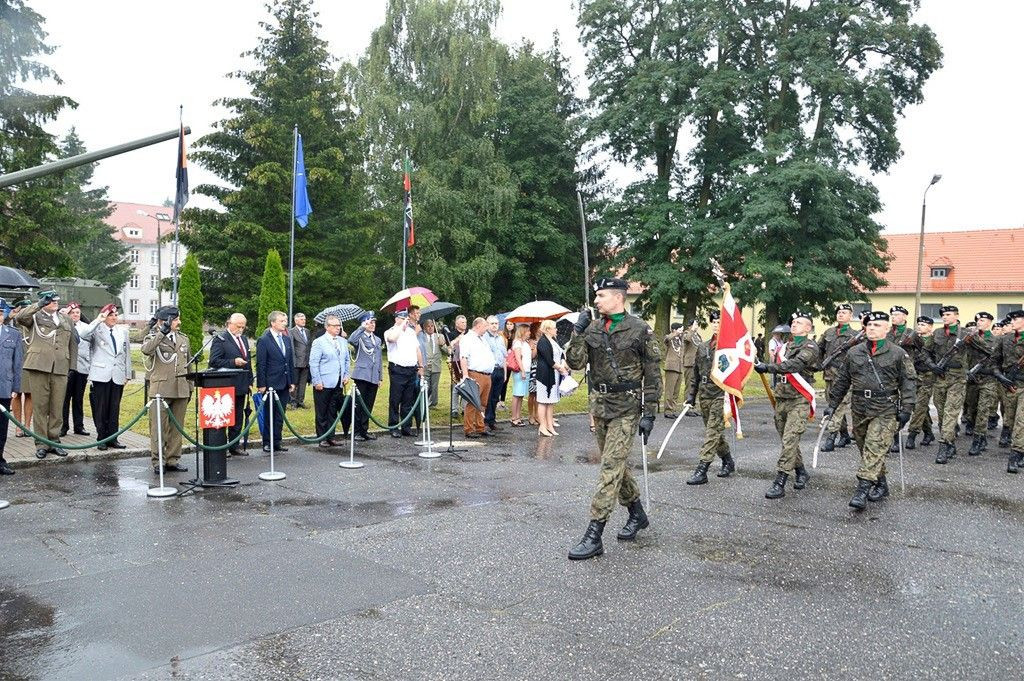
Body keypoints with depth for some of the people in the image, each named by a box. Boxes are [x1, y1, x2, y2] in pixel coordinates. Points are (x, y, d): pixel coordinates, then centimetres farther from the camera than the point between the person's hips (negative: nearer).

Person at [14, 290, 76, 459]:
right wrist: (39, 304, -16)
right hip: (38, 367, -3)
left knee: (57, 408, 5)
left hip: (60, 369, 3)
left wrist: (72, 367, 11)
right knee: (40, 407, 0)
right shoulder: (35, 317, 9)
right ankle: (41, 444, 7)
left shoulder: (66, 319, 20)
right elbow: (19, 318, -13)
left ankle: (54, 441, 14)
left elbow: (73, 344, 18)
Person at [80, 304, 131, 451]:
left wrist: (128, 374, 12)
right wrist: (98, 320, -18)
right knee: (101, 409, 0)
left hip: (118, 376, 4)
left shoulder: (123, 332, 16)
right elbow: (84, 335, -20)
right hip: (101, 375, -3)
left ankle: (112, 438, 11)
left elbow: (127, 354, 17)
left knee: (115, 409, 5)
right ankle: (102, 439, 7)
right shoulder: (97, 330, 3)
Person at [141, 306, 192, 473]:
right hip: (160, 389, -5)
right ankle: (157, 461, 5)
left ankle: (172, 460, 16)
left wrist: (190, 388, 18)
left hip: (181, 390, 5)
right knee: (158, 427, -2)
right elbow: (146, 350, -25)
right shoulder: (153, 337, 0)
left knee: (176, 427, 8)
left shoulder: (183, 339, 15)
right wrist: (163, 332, -28)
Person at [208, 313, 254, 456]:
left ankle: (235, 446, 19)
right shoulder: (220, 339, -7)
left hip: (241, 386, 7)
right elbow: (214, 361, -16)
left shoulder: (244, 339, 16)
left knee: (238, 417, 11)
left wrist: (250, 382, 14)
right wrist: (233, 362, -24)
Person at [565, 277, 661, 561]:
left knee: (612, 466, -10)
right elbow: (575, 362, -1)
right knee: (615, 463, 16)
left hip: (626, 407, -6)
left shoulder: (640, 329, -7)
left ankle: (594, 536, -9)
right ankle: (637, 514, 36)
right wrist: (578, 332, -12)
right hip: (599, 404, 6)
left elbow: (653, 374, -5)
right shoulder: (592, 328, 6)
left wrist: (649, 414, -9)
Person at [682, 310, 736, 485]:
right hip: (704, 395, 7)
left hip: (721, 395, -7)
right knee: (715, 431, 15)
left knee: (713, 432, -8)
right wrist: (691, 396, 14)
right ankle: (728, 462, 33)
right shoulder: (703, 347, 14)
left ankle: (701, 470, -9)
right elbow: (696, 374, 17)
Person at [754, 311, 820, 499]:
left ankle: (779, 483, -15)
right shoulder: (785, 347, 16)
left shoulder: (810, 348, -6)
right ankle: (801, 473, 32)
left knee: (790, 440, -14)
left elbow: (794, 365, -23)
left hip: (799, 400, -7)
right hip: (782, 398, 7)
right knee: (787, 440, 13)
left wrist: (768, 367, -30)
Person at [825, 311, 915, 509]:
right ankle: (881, 485, 27)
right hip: (859, 409, 5)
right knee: (866, 450, 11)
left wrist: (906, 409, -7)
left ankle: (862, 490, -14)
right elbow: (841, 381, 14)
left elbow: (907, 382, 0)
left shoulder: (898, 354, 0)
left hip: (885, 411, -4)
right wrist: (832, 404, 12)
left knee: (875, 449, -12)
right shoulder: (854, 353, 10)